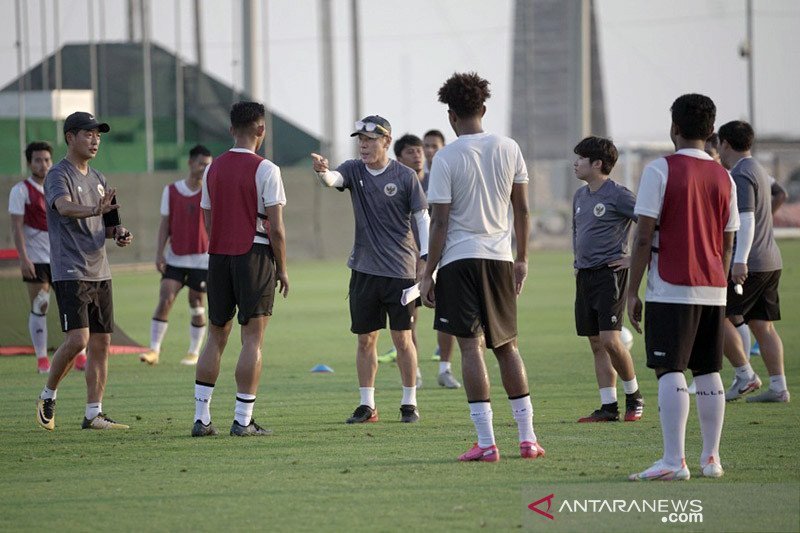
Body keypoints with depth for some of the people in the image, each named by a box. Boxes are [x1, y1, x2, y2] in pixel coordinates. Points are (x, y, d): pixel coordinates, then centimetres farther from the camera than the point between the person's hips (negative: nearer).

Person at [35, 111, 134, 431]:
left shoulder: (97, 179, 17)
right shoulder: (59, 176, -7)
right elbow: (65, 207, -28)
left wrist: (117, 233, 3)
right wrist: (94, 210, -47)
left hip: (99, 272, 8)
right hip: (70, 273, -8)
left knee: (101, 343, 4)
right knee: (77, 339, -16)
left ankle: (94, 414, 8)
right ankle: (48, 396, 5)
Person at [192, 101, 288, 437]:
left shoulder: (213, 169, 9)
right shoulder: (265, 170, -8)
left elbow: (208, 222, 13)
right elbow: (276, 227, -10)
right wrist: (282, 269, -1)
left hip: (219, 257, 5)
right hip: (255, 254, -5)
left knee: (216, 337, 12)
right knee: (253, 338, -2)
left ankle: (201, 418, 9)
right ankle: (243, 420, -4)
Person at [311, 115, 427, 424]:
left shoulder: (405, 176, -4)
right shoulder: (354, 170, 4)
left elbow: (422, 218, -1)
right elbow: (334, 179, -17)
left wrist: (425, 257, -10)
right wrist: (322, 172, -41)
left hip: (400, 270, -3)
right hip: (364, 269, 3)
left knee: (402, 338, 1)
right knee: (365, 339, 6)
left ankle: (409, 403, 11)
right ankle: (367, 405, 13)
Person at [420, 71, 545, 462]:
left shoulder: (447, 158, -8)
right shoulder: (509, 149, 4)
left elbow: (440, 222, -9)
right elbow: (521, 209, 9)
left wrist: (428, 273, -3)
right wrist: (522, 259, 18)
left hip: (459, 258, -4)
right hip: (500, 256, 4)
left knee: (470, 346, -4)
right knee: (507, 346, 14)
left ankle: (486, 442, -10)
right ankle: (527, 436, 13)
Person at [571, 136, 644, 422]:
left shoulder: (618, 195, -11)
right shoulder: (580, 196, 14)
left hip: (610, 273, -8)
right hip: (585, 276, 8)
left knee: (609, 339, -14)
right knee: (596, 344, 5)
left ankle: (634, 397, 3)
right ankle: (608, 407, 7)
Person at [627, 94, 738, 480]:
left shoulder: (660, 170, -7)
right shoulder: (723, 177, 10)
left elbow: (644, 237, -10)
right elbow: (727, 244, 14)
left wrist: (632, 292, -5)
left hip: (670, 289, -6)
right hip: (712, 289, 6)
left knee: (669, 372, -7)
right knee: (708, 372, 11)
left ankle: (674, 461, -14)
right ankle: (711, 458, 14)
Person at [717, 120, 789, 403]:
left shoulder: (741, 175, -13)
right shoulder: (759, 171, 17)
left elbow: (746, 219, -23)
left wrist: (740, 261, -30)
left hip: (748, 265, -9)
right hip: (770, 261, 9)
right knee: (763, 325, 8)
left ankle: (745, 376, -3)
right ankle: (778, 387, 3)